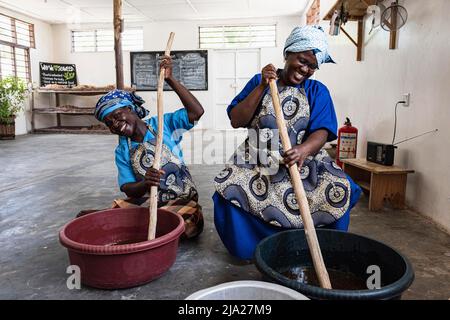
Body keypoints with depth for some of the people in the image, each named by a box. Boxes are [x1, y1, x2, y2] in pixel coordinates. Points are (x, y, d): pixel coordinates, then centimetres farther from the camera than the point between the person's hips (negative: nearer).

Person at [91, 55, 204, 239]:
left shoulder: (162, 124, -4)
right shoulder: (122, 152, 6)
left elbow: (197, 112, -18)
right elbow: (128, 188, -4)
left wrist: (170, 79, -22)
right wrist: (145, 184, -29)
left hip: (181, 200, -2)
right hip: (144, 201, 3)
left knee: (190, 227, -33)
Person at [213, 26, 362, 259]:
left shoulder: (317, 91, 8)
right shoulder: (259, 81, 8)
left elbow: (321, 132, -7)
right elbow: (236, 121, 0)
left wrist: (304, 149, -30)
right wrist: (262, 86, -9)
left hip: (304, 160, 1)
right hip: (258, 161, 0)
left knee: (340, 191, -25)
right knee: (230, 192, -28)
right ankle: (253, 247, 0)